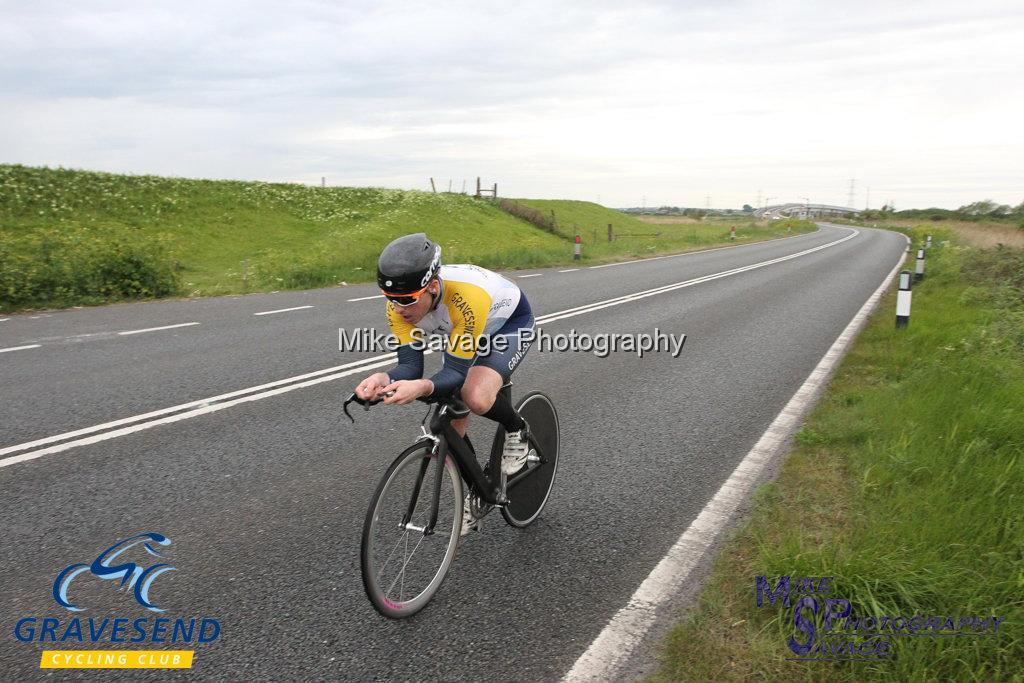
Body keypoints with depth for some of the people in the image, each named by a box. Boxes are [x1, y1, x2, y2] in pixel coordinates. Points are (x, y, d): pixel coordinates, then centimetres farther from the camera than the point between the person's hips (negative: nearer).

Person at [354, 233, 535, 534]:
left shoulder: (466, 298, -43)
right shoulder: (400, 306, -26)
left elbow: (456, 372, -39)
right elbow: (410, 364, -26)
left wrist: (422, 387, -59)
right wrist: (384, 380, -48)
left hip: (511, 321, -6)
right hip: (466, 328, 6)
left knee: (476, 397, -33)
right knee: (452, 426, 0)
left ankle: (518, 430, 1)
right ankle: (474, 498, 23)